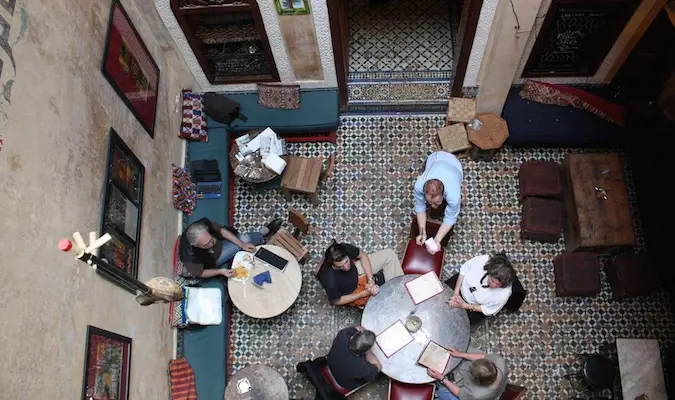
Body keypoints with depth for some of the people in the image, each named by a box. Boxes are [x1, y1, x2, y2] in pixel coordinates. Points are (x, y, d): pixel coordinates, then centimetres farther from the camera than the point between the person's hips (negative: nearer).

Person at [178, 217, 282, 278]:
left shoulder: (204, 224, -34)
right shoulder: (191, 257, -43)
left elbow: (222, 231, -16)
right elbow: (199, 274, -23)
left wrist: (242, 245, -18)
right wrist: (220, 271, -33)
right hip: (211, 261, -4)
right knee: (245, 239, -8)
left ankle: (265, 230, 29)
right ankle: (263, 233, 23)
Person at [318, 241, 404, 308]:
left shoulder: (344, 248, -31)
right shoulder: (330, 281, -40)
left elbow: (362, 256, -10)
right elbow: (336, 301, -21)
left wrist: (370, 280, -20)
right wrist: (364, 293, -22)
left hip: (356, 271, 4)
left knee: (389, 254, -4)